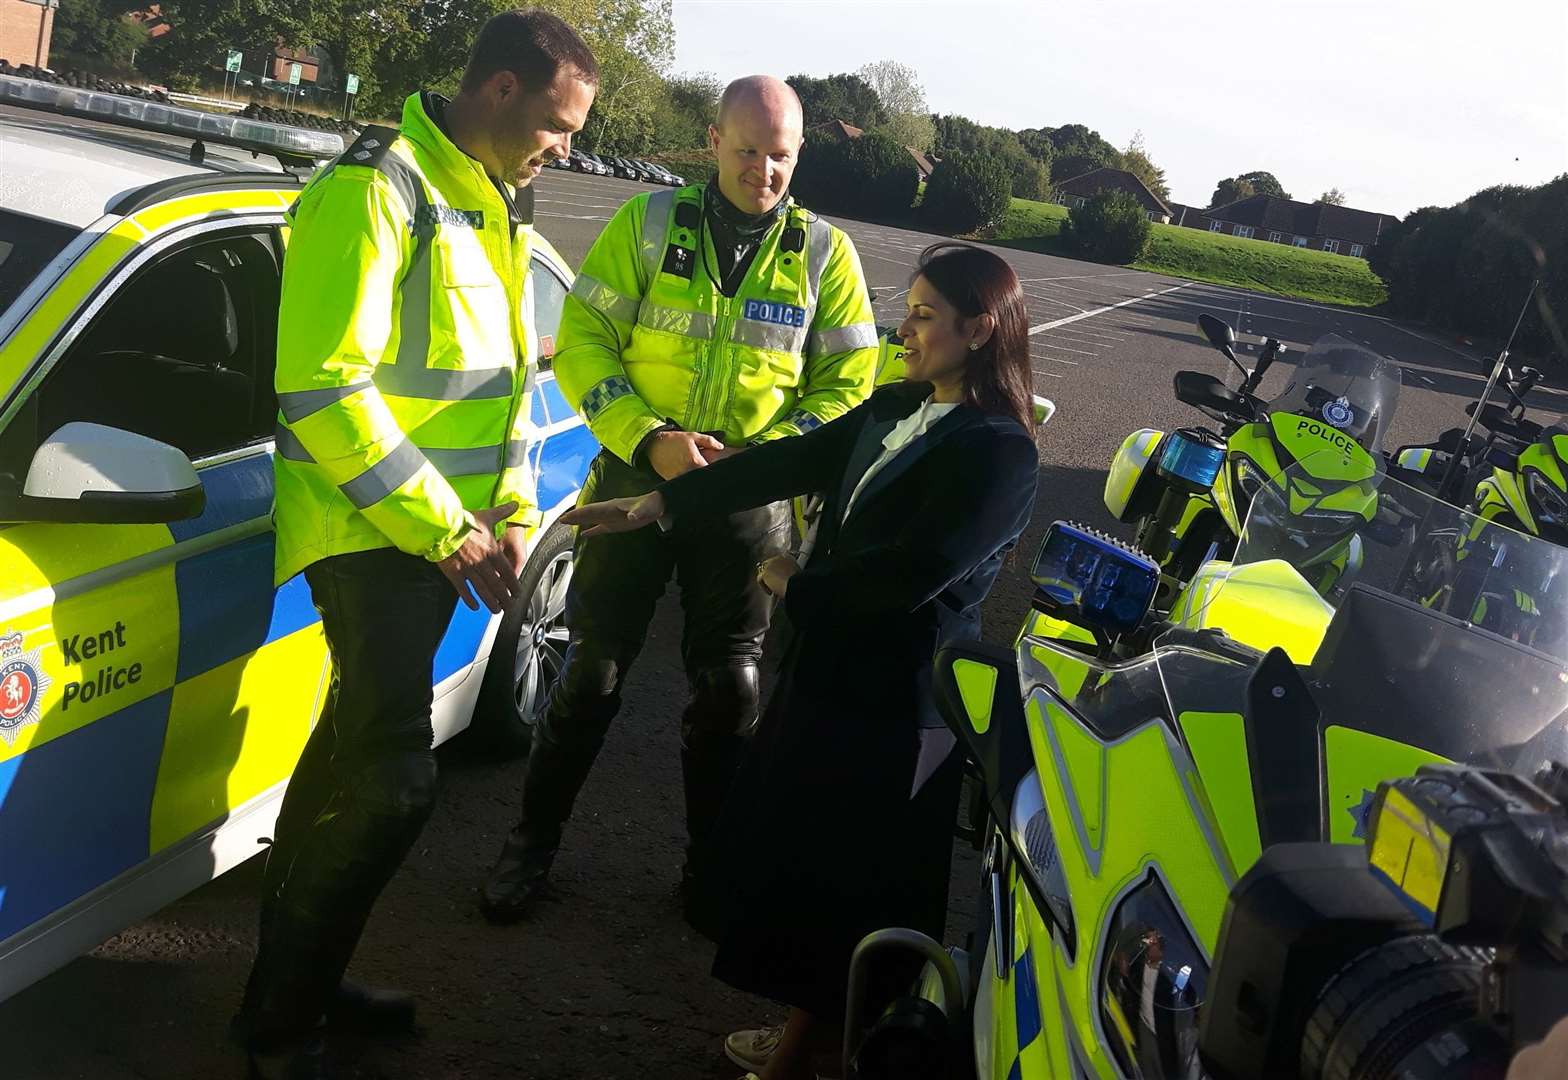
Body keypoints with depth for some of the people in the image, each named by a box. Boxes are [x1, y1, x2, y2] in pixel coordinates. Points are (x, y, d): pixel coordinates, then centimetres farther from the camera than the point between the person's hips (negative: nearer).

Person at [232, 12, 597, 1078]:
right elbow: (322, 387, -22)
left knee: (358, 750, 16)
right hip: (372, 534, -9)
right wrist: (442, 530, -19)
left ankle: (300, 975, 30)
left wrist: (511, 514, 8)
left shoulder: (497, 209, 14)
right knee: (393, 780, -11)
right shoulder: (377, 188, -16)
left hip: (449, 532, 9)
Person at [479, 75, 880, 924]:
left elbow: (848, 381, 1)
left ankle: (712, 868, 24)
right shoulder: (647, 224, -4)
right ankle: (532, 845, 22)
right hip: (636, 479, -1)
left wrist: (768, 454, -15)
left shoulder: (825, 253, -1)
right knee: (593, 671, 5)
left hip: (749, 503, 1)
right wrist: (650, 438, -19)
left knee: (730, 687, 7)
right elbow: (581, 342, -5)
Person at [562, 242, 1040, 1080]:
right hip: (831, 665, 8)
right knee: (787, 846, 18)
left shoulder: (998, 453, -19)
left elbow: (909, 574, -25)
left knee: (840, 880, 4)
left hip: (895, 700, -8)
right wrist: (653, 506, 0)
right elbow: (788, 463, 4)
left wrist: (794, 586, -11)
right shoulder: (895, 408, 7)